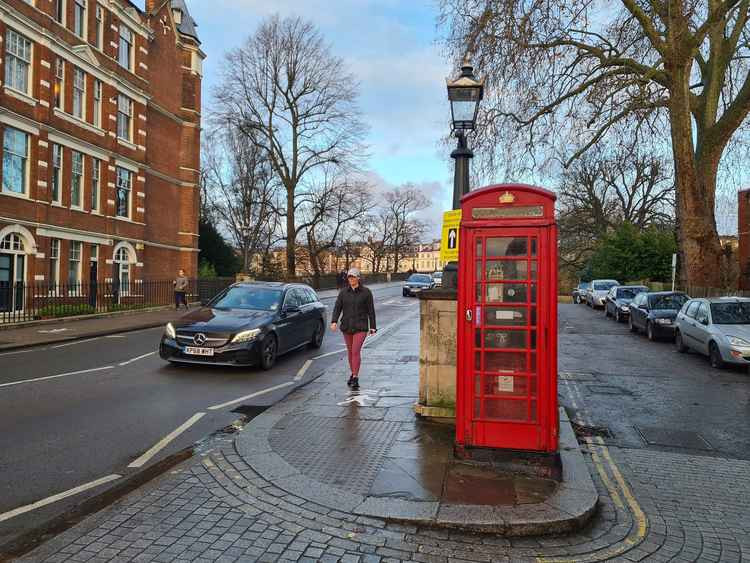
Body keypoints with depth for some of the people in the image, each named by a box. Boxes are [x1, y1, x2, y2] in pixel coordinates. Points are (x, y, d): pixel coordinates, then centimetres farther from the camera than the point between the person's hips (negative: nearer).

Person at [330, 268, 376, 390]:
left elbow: (371, 310, -1)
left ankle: (355, 379, -11)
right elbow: (337, 308, -4)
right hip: (346, 326, 4)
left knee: (356, 351, -14)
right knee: (350, 351, 14)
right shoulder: (343, 292, 3)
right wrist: (334, 321, -20)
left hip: (361, 326, -4)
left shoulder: (366, 292, -4)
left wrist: (373, 327, -2)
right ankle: (353, 374, 30)